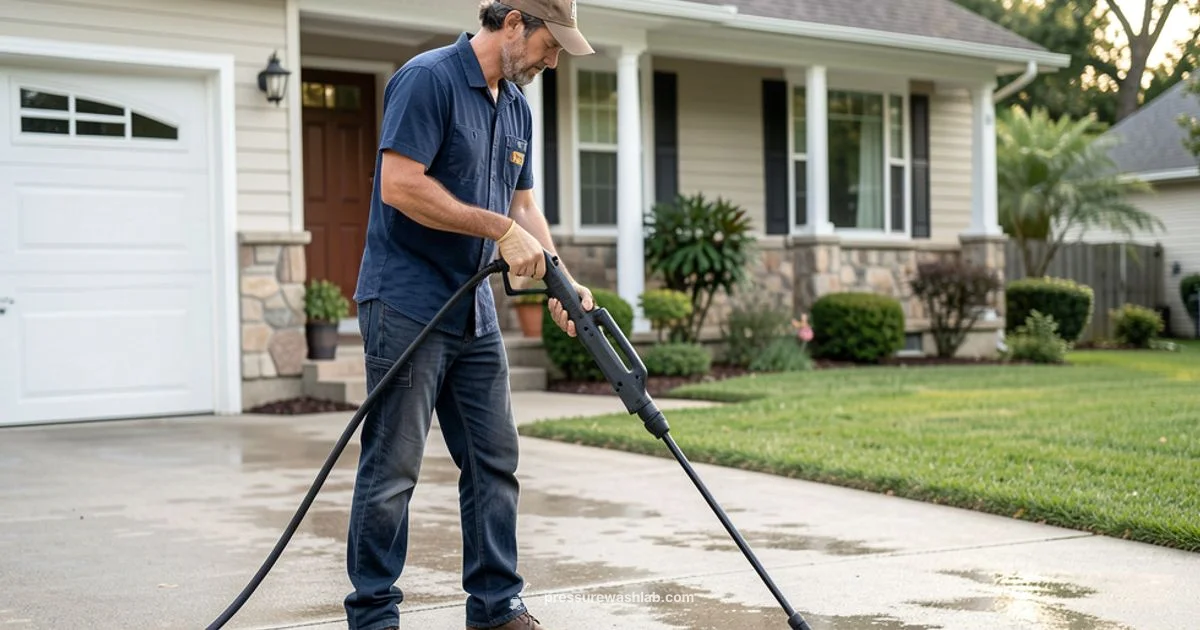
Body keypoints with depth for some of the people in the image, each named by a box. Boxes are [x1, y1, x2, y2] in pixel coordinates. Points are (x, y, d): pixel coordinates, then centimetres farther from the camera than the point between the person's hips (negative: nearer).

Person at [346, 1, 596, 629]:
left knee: (494, 461, 9)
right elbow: (400, 186, -22)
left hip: (473, 310, 9)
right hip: (406, 303, -8)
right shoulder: (428, 79, -14)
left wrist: (561, 281, 2)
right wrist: (501, 230, -20)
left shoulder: (516, 106, 13)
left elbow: (522, 206, 16)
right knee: (393, 468, -2)